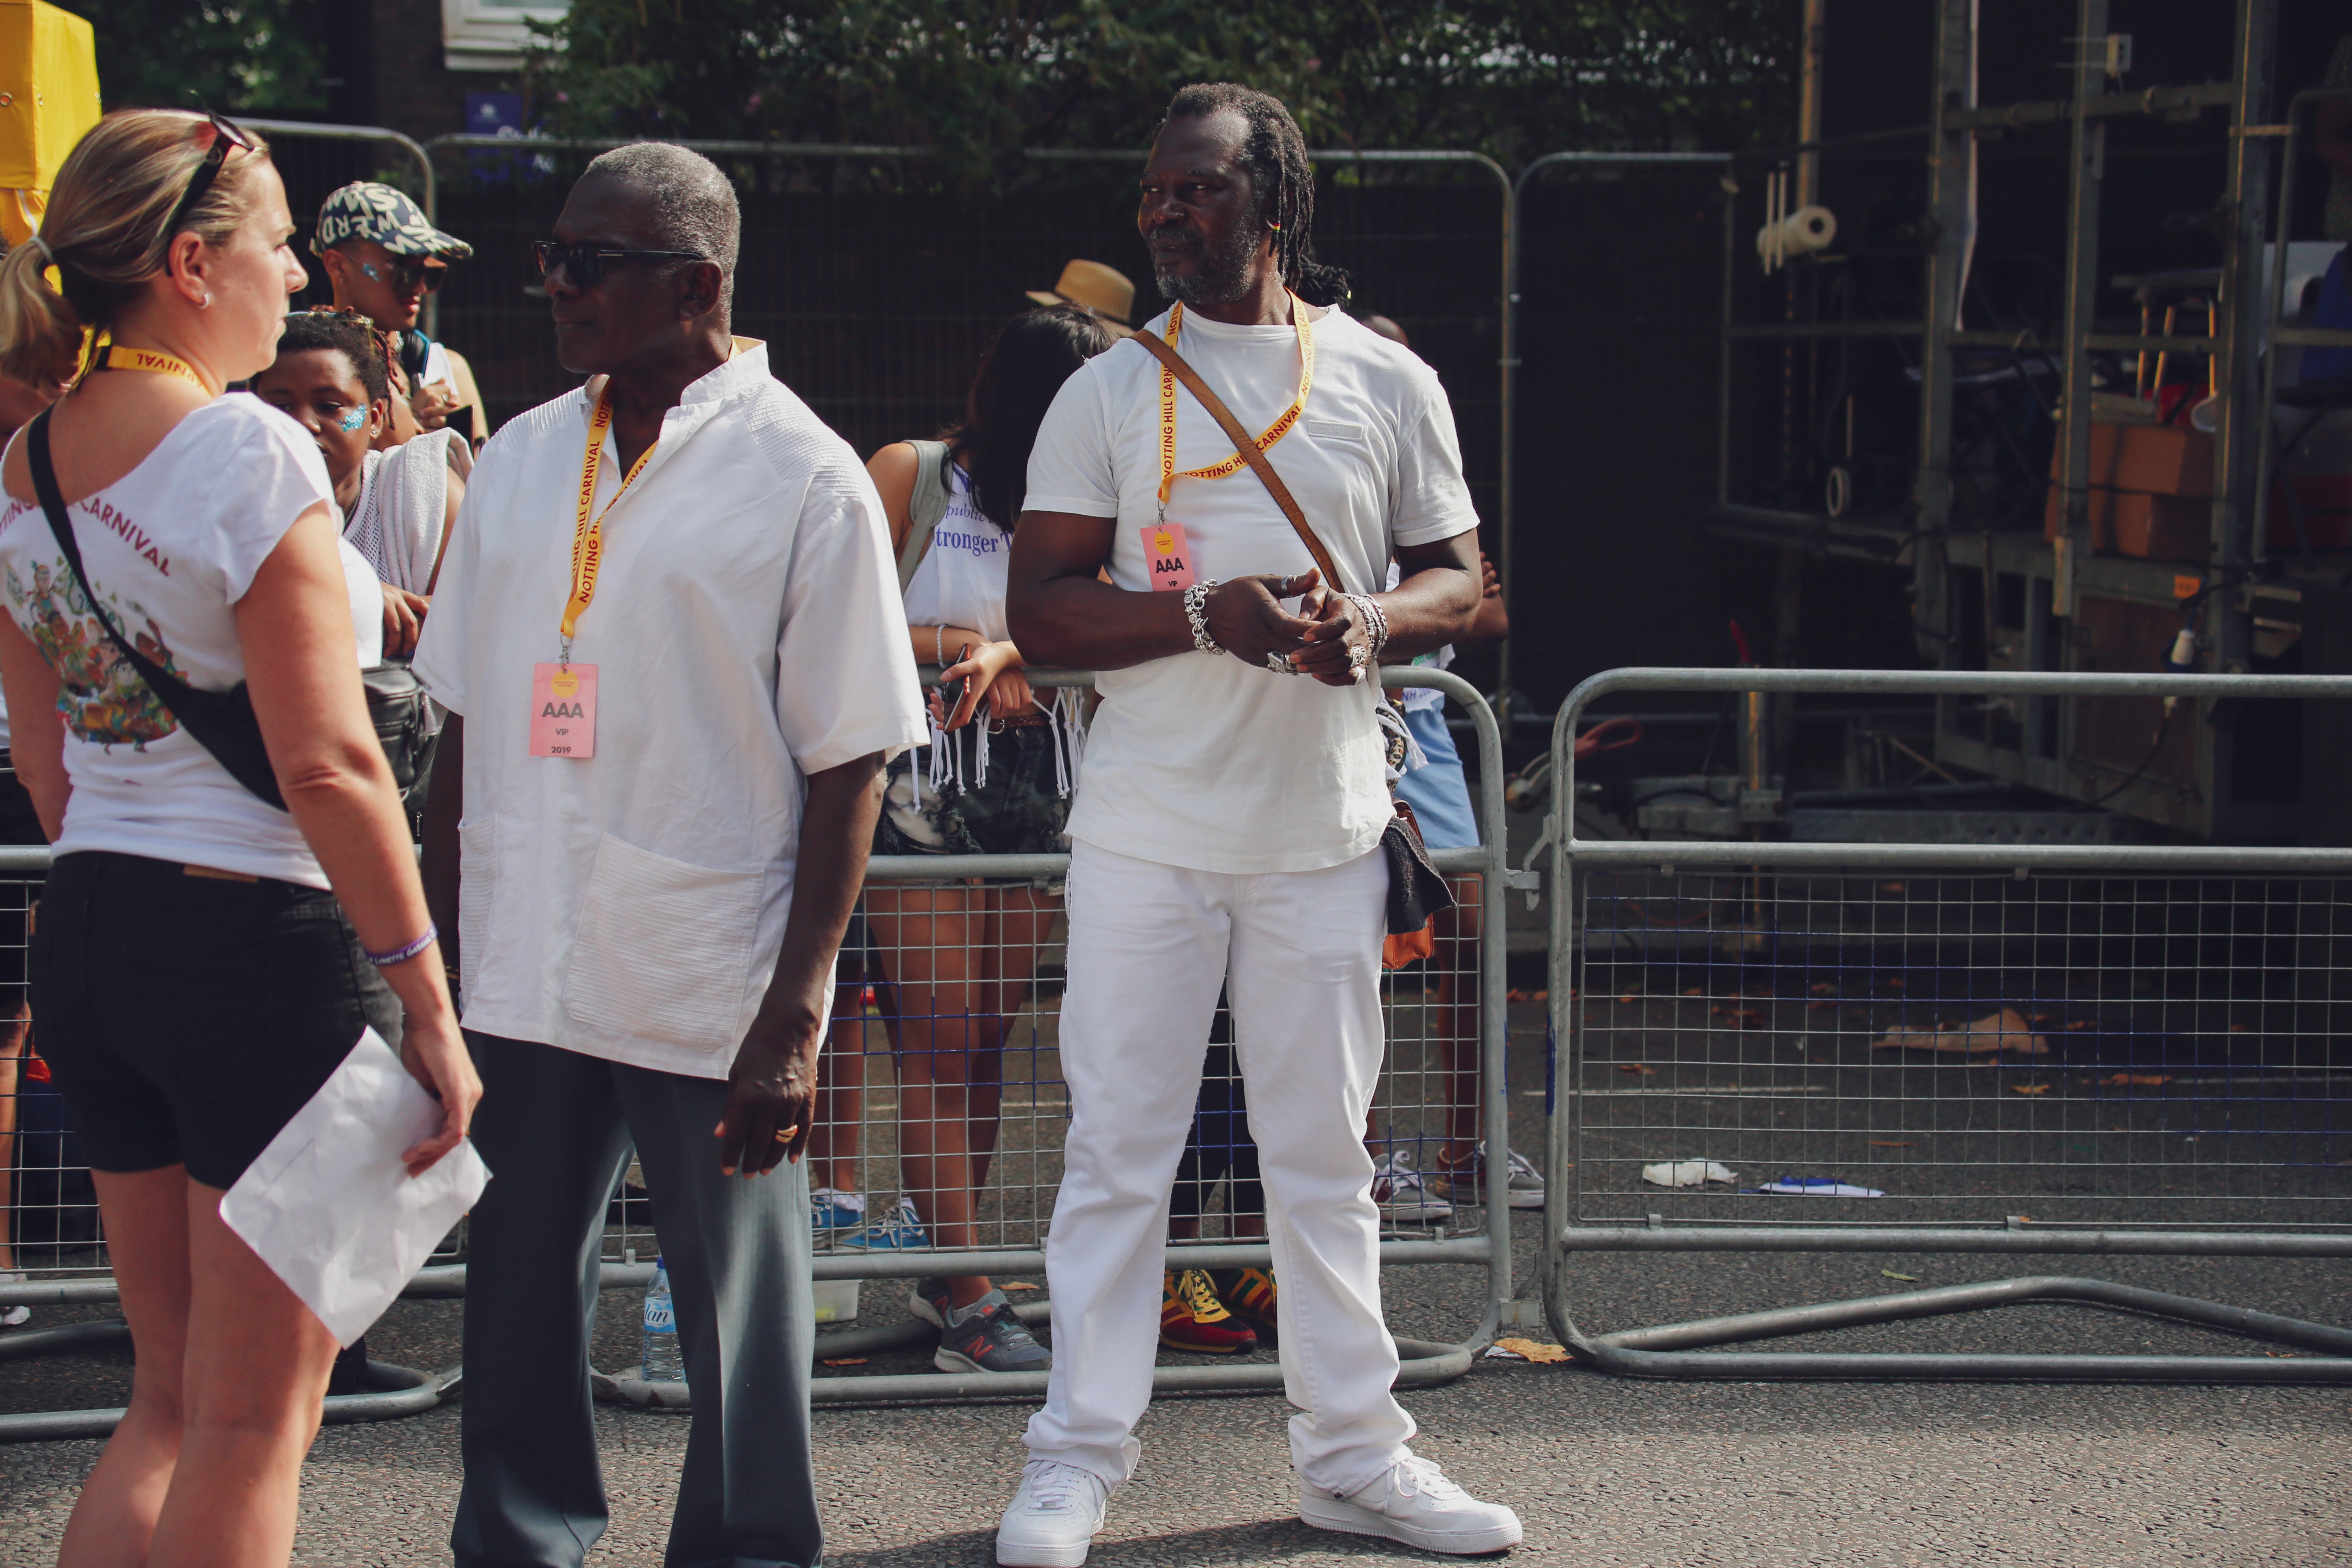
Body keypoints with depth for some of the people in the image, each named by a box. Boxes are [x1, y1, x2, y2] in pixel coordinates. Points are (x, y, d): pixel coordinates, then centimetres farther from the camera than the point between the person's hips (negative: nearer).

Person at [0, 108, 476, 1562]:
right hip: (265, 945, -8)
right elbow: (326, 763, -18)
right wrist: (428, 1000, -13)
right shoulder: (249, 450, -14)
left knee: (175, 1398, 18)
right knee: (254, 1419, 3)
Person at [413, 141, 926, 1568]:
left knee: (740, 1308, 6)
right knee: (518, 1289, 12)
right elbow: (470, 718, 15)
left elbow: (849, 767, -8)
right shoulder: (523, 459, 10)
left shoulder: (804, 479, -6)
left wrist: (796, 1014, -13)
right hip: (525, 969, 5)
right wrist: (429, 942, 10)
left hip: (714, 987, -5)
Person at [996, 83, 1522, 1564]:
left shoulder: (1388, 382, 5)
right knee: (1117, 1150, 2)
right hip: (1148, 836, -1)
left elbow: (1460, 577, 9)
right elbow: (1041, 607, -4)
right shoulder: (1109, 392, 2)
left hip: (1324, 832, 1)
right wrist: (1210, 617, -19)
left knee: (1327, 1155, 10)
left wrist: (1377, 621, -13)